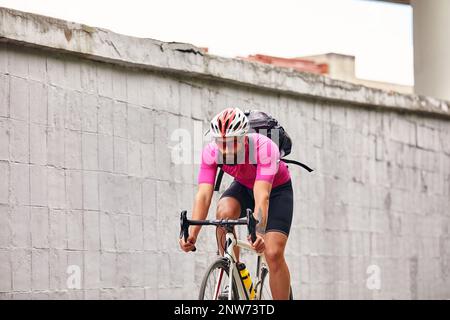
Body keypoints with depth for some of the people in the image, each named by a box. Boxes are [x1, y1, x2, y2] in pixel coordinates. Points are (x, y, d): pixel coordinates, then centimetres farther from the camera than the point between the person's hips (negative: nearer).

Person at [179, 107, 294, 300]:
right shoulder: (211, 152, -28)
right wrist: (192, 234, -49)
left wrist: (258, 233, -62)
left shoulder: (264, 148, -38)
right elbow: (203, 195, -34)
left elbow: (262, 196, -47)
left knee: (273, 254, -17)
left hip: (277, 190, -3)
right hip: (244, 187, 3)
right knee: (224, 213, -31)